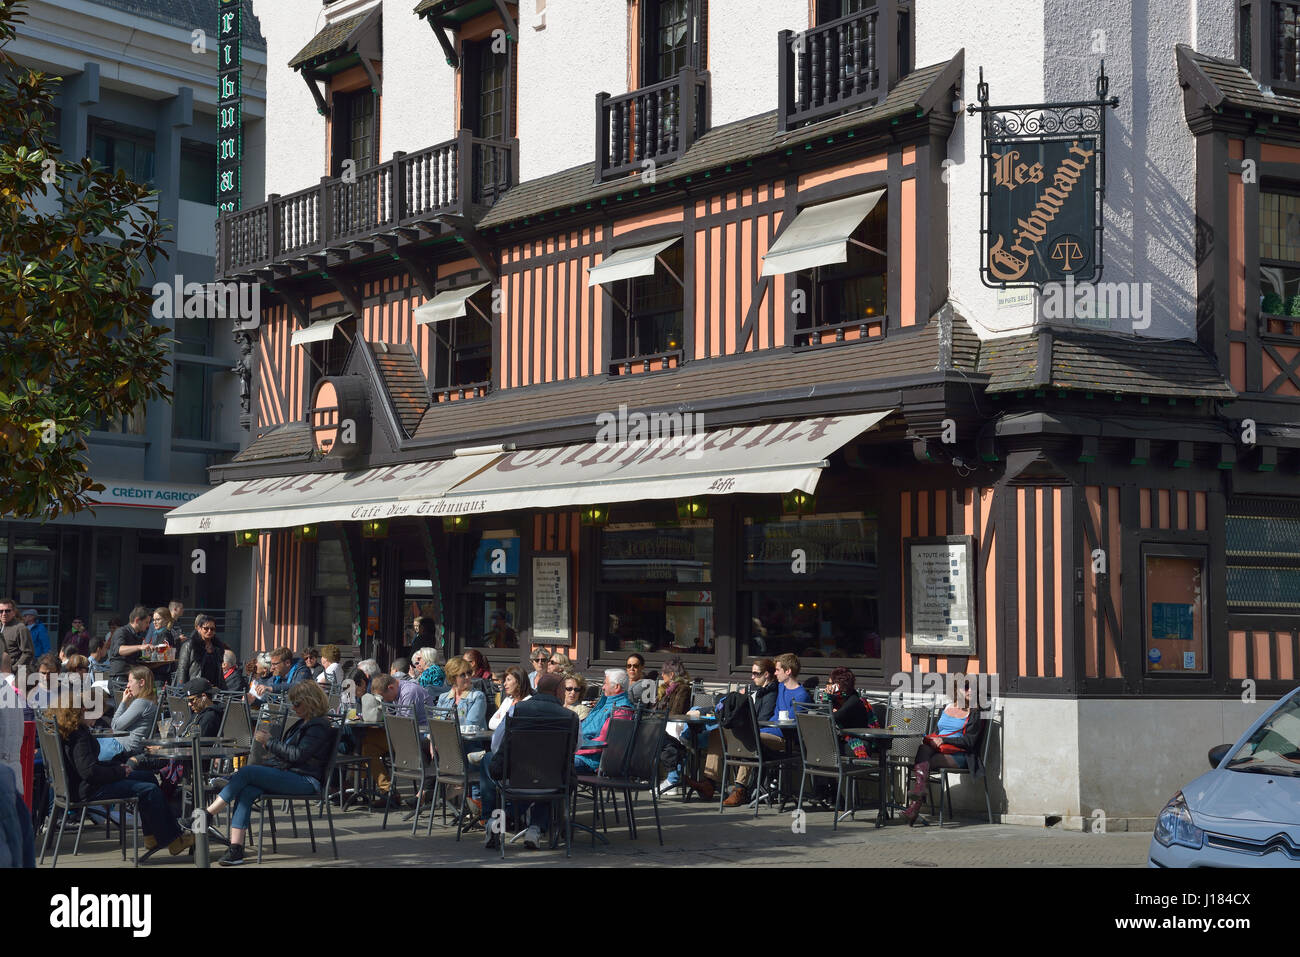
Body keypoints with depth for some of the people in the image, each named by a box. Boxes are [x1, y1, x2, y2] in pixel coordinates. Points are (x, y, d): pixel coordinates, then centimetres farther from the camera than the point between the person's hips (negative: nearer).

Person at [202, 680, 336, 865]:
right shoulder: (303, 723, 26)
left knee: (247, 772, -24)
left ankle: (205, 816, -20)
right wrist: (268, 741, 9)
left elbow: (298, 754, -16)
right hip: (287, 775, 9)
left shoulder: (319, 727, -5)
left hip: (305, 781, -9)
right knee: (245, 792, -20)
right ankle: (236, 850, -27)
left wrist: (269, 742, -10)